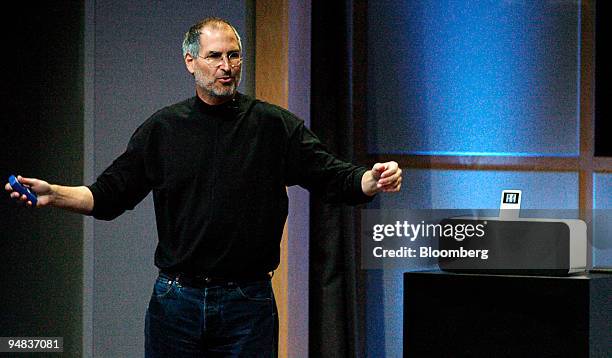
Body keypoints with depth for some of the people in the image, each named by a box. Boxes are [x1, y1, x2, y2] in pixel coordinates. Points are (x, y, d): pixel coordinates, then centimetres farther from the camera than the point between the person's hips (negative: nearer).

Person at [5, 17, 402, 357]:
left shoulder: (274, 125, 2)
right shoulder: (162, 129, 7)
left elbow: (334, 178, -4)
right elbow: (109, 195, 8)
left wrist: (372, 180, -25)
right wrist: (53, 194, -8)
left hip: (248, 303, -1)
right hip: (176, 301, 1)